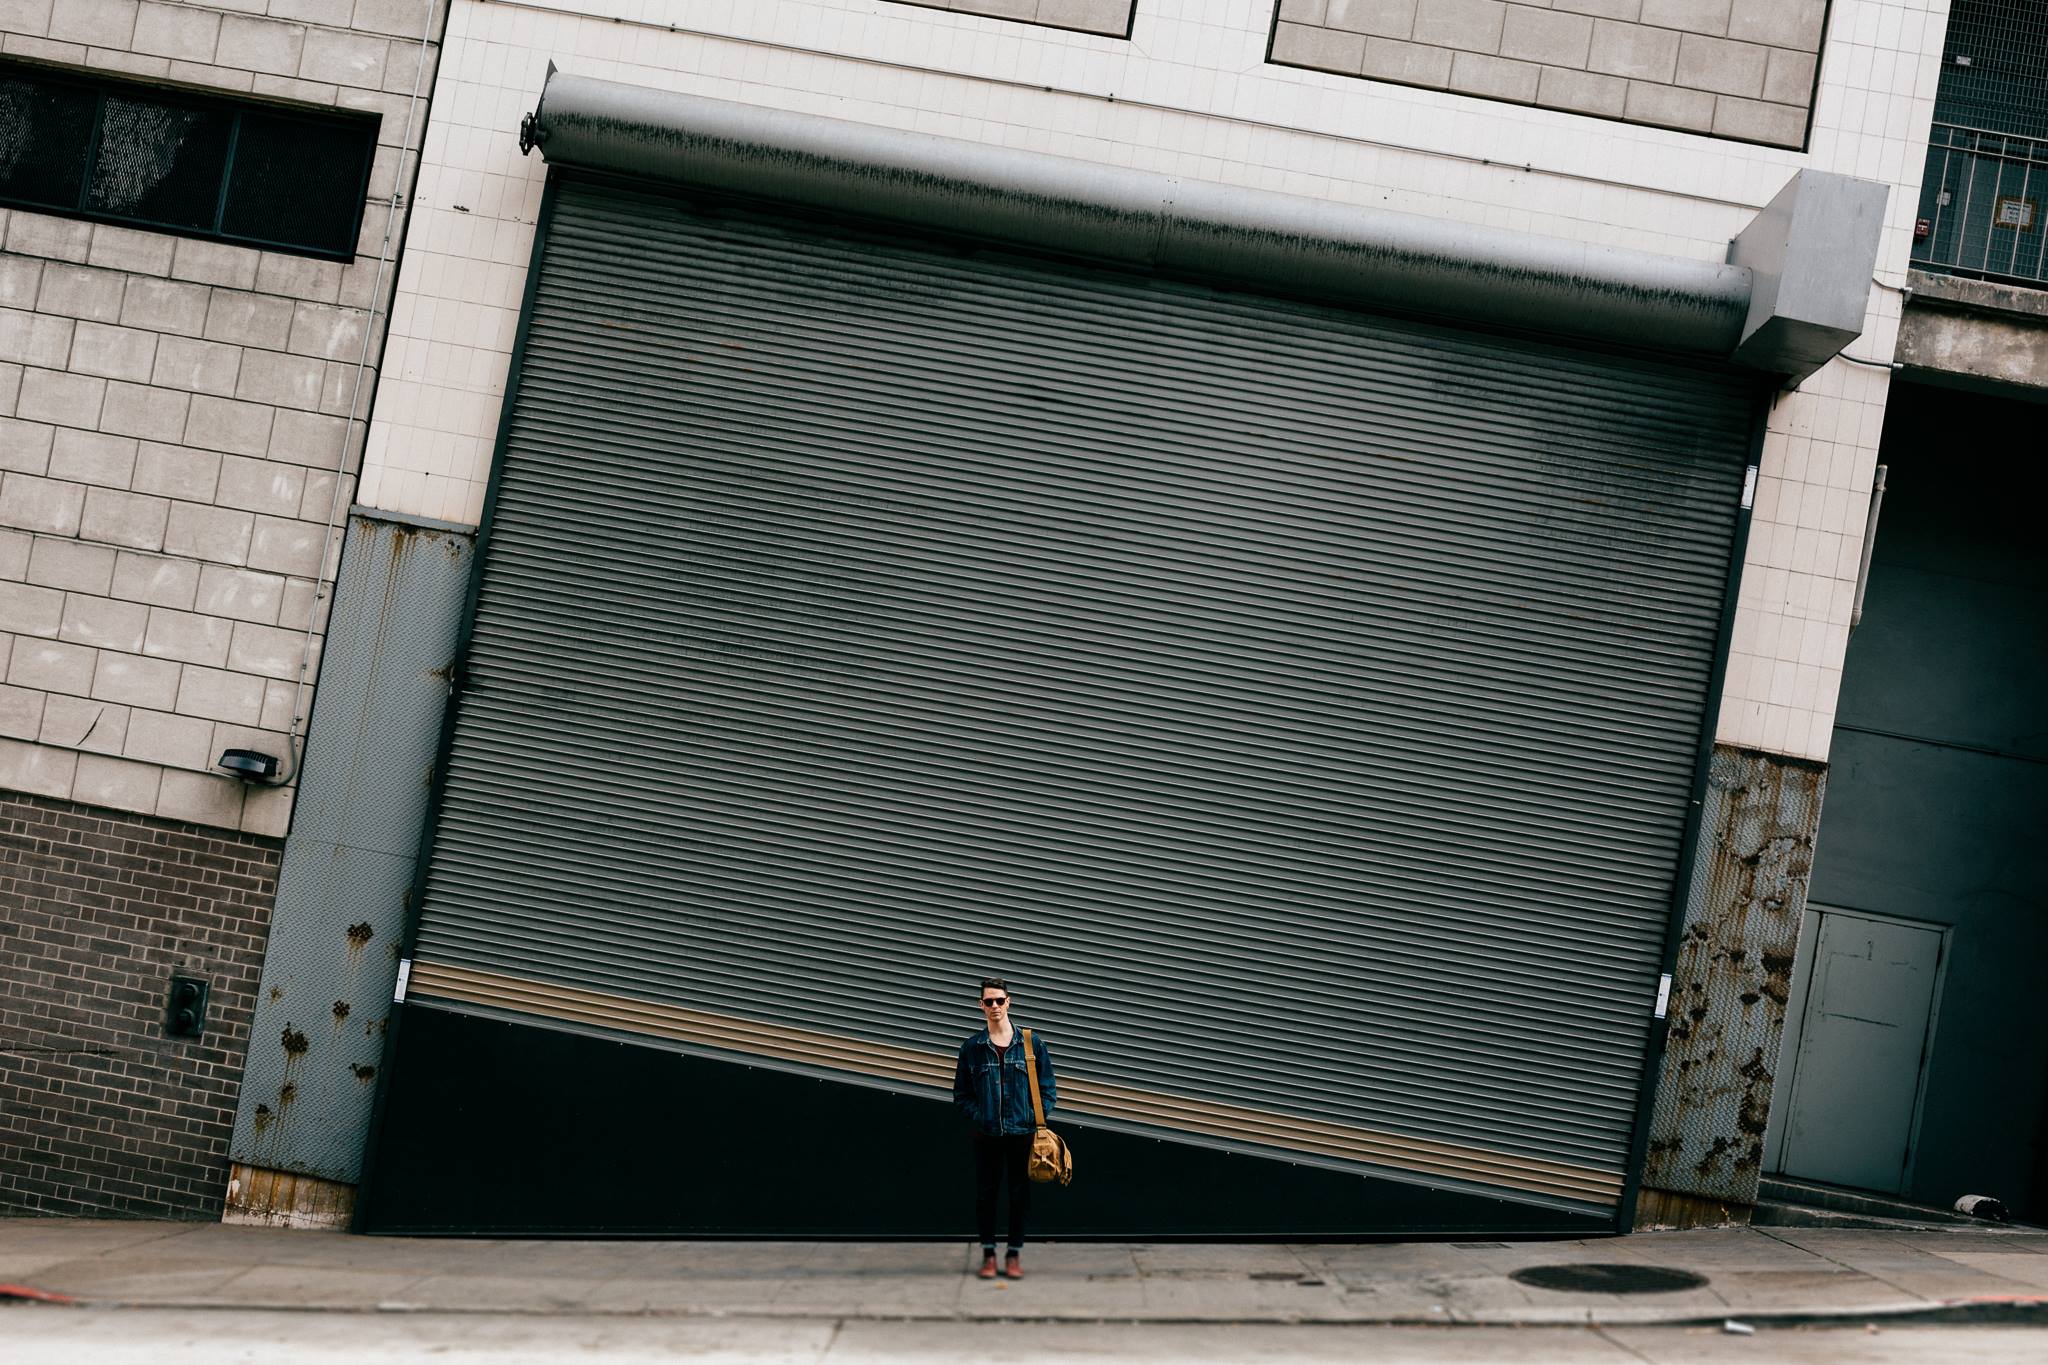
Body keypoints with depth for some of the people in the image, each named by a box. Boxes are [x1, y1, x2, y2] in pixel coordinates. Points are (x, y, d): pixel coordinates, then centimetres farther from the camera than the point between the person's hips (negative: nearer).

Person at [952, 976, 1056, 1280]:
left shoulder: (1032, 1044, 3)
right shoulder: (971, 1047, 4)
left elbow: (1048, 1090, 6)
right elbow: (961, 1095, 8)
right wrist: (978, 1116, -7)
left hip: (1022, 1134, 0)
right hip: (986, 1136, 0)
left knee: (1020, 1195, 4)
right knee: (985, 1195, 4)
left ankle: (1015, 1253, 13)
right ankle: (988, 1253, 14)